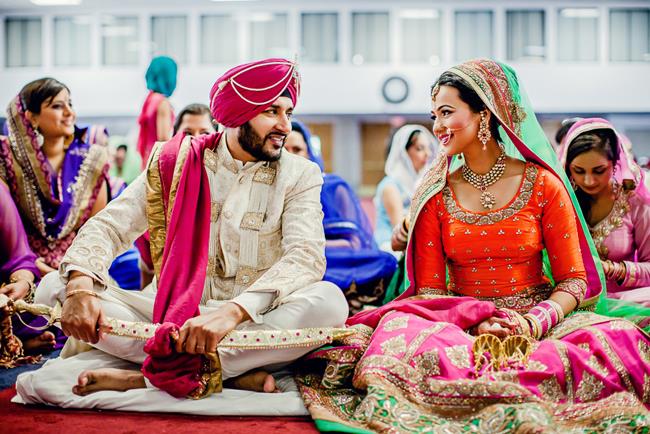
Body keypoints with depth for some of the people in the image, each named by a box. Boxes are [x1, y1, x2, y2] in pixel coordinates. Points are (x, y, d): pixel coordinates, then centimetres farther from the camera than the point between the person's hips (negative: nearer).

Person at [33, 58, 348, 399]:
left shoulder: (299, 176, 0)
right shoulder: (174, 162, 4)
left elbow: (307, 256, -17)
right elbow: (110, 225, -1)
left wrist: (233, 311, -34)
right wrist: (80, 286, -24)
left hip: (253, 326, -1)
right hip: (170, 316, 2)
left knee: (329, 301, -31)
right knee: (54, 289, -15)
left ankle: (150, 375, -30)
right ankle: (233, 373, -26)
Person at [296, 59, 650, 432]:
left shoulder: (542, 185, 1)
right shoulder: (436, 196, 5)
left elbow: (573, 279, 1)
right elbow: (429, 289, 2)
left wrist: (534, 322, -19)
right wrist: (474, 322, -18)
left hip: (537, 319, 0)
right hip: (460, 324, 1)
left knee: (619, 337, -31)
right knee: (405, 332, -32)